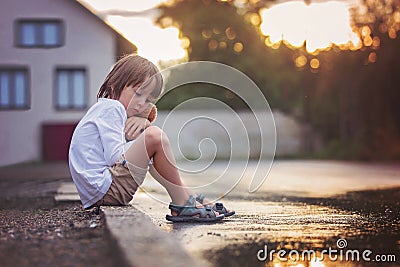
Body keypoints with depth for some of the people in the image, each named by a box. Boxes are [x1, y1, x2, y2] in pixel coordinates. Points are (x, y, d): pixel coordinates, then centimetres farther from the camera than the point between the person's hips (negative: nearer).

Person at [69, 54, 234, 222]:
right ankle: (182, 203, -12)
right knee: (155, 136, -20)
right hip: (105, 191, -11)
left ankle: (189, 196, 18)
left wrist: (143, 120, 5)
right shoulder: (111, 107, -8)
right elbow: (115, 157, -18)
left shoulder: (104, 109, 23)